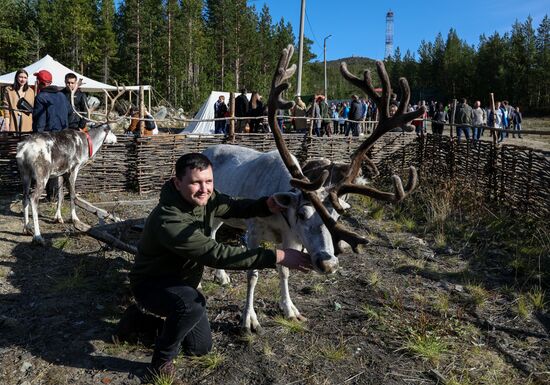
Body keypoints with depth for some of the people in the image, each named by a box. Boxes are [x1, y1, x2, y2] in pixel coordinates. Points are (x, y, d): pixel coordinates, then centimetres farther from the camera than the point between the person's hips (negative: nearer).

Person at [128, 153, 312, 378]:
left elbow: (234, 206, 1)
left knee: (201, 347, 14)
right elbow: (216, 254, -42)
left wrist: (266, 206, -23)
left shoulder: (204, 197, -14)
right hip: (152, 285, -7)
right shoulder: (168, 221, -38)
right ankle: (162, 361, -11)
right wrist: (276, 257, -45)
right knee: (192, 305, -39)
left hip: (181, 283, 8)